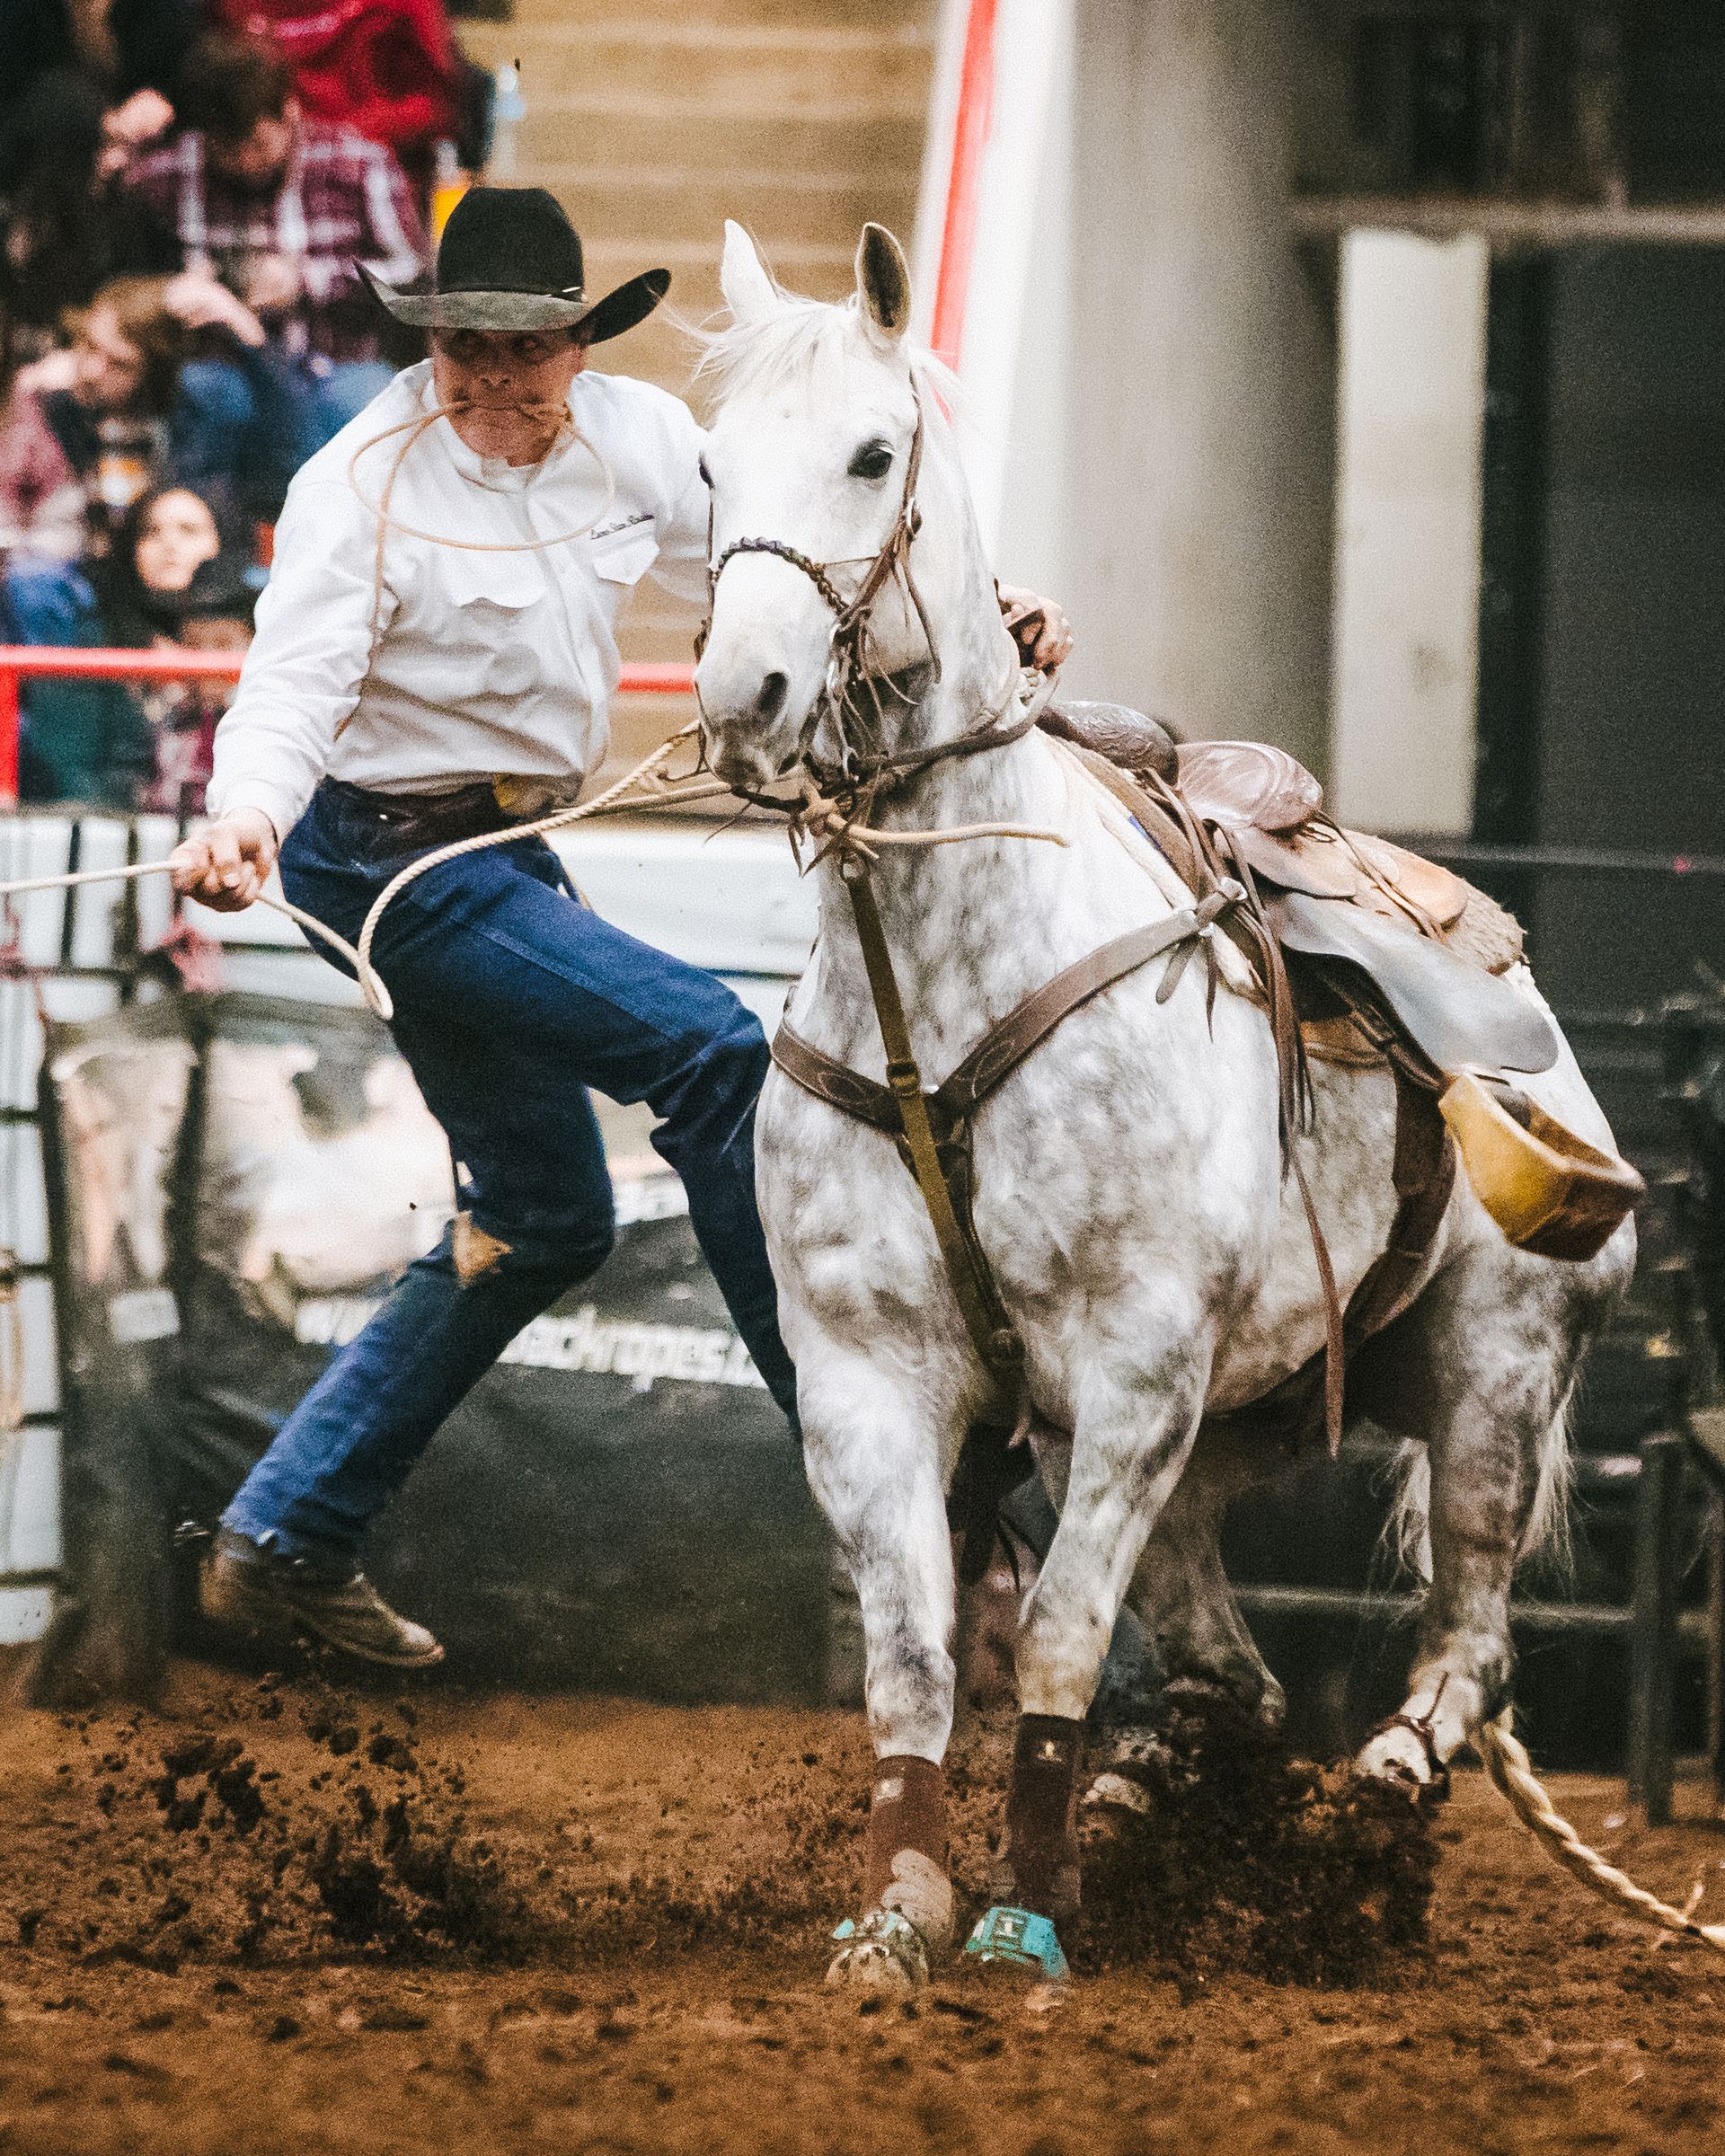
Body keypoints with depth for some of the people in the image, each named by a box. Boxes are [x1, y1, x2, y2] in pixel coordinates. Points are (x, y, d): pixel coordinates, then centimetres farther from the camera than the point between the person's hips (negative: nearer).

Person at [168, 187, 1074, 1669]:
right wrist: (243, 818, -46)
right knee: (709, 1050, -19)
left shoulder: (640, 439, -1)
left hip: (510, 848, 9)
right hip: (392, 856, -9)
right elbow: (295, 684, -25)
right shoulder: (364, 483, -18)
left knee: (546, 1222, 14)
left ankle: (284, 1542, 19)